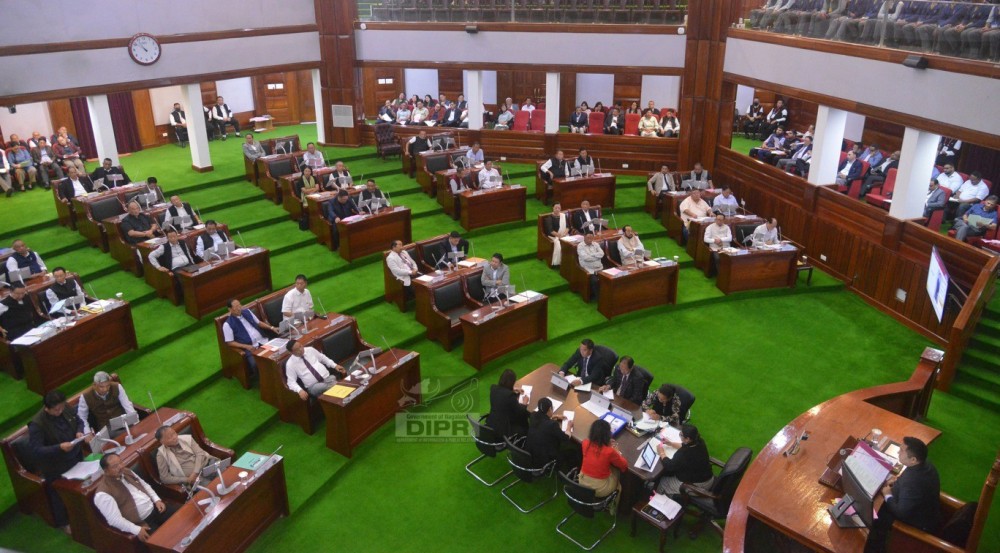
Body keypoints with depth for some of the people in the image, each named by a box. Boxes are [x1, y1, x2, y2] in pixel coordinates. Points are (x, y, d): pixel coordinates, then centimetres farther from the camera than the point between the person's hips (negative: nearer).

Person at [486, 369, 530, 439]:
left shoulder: (493, 388, -5)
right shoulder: (510, 395, -26)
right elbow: (519, 412, -13)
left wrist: (512, 391, 21)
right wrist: (524, 404, 5)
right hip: (503, 429, -8)